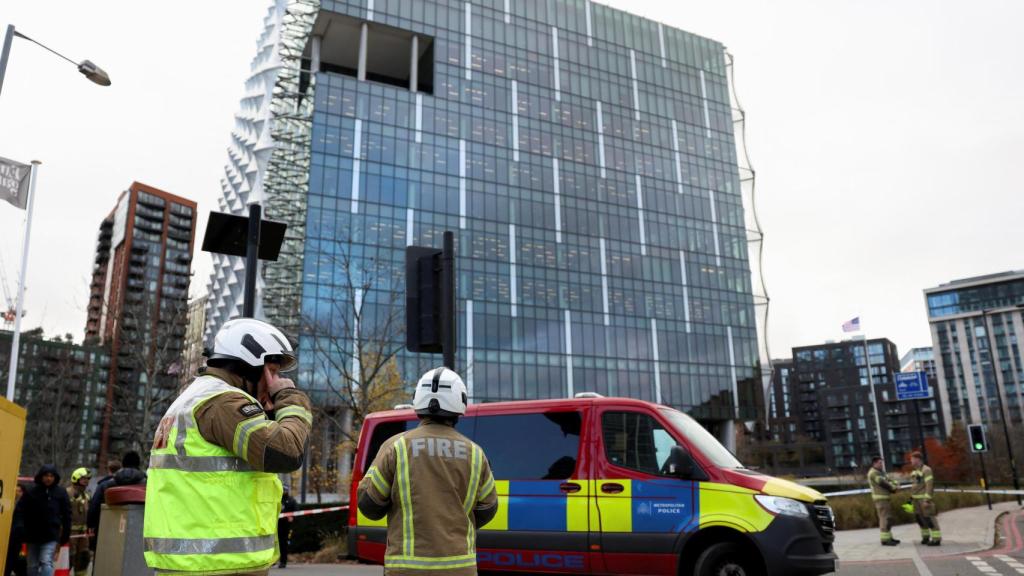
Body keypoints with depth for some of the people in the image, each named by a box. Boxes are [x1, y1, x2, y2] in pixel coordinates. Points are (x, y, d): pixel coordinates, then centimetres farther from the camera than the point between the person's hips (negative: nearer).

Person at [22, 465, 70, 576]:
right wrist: (24, 535, 0)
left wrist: (65, 537, -1)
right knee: (32, 566, 10)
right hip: (33, 536, 3)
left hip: (51, 536, -2)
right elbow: (24, 514, 3)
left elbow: (66, 515, 2)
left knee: (46, 562, -14)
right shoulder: (31, 492, 1)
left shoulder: (61, 492, 0)